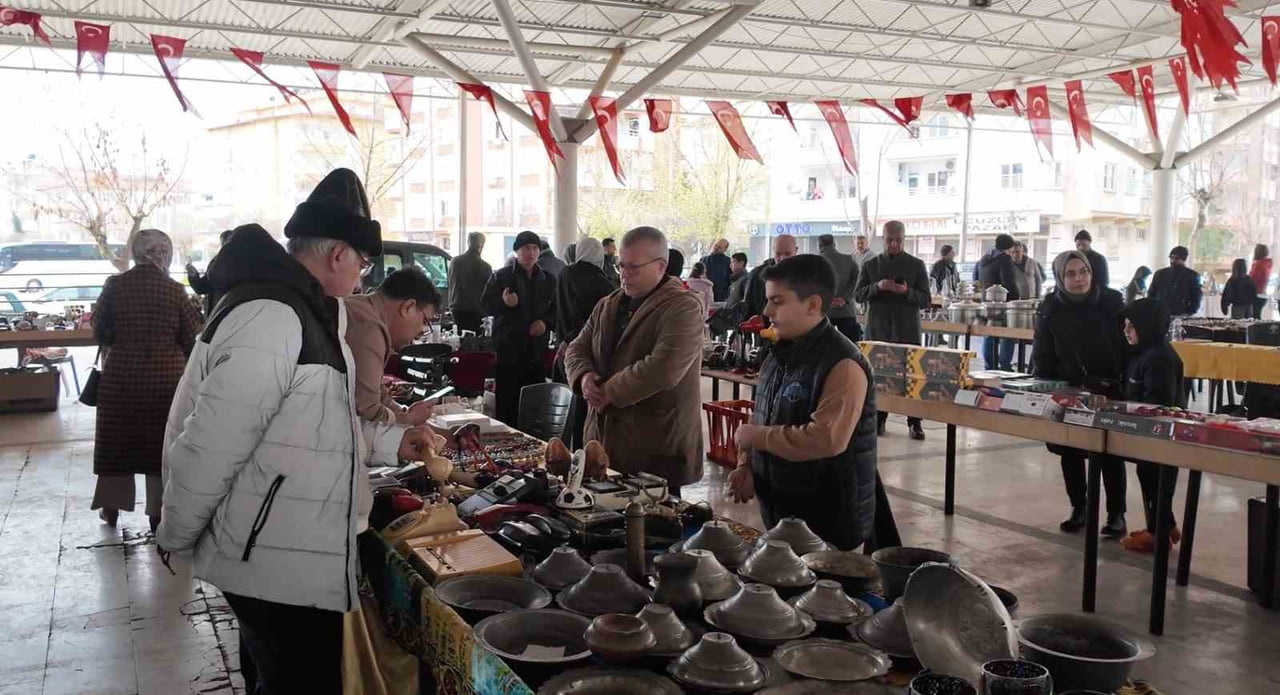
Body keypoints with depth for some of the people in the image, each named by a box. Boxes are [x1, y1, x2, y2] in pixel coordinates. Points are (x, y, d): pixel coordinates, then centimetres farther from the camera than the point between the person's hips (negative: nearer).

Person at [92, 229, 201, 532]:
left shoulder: (114, 285, -4)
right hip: (165, 377, -1)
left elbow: (99, 332, 1)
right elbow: (191, 339, -4)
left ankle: (111, 507, 27)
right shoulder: (174, 289, -8)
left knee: (117, 440, 16)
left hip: (120, 375, 1)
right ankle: (158, 512, 15)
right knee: (161, 443, 10)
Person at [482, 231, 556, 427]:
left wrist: (546, 322, -3)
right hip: (508, 348, -3)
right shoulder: (501, 277, 3)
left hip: (537, 348, 3)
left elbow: (556, 309, 17)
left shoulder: (548, 279, 13)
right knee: (507, 403, -4)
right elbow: (485, 306, 1)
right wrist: (503, 302, -19)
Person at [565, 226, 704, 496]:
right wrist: (584, 376, -7)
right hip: (603, 440, 7)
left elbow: (663, 369, -24)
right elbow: (577, 349, 16)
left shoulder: (683, 309, -11)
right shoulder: (608, 306, 15)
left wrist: (609, 391, -16)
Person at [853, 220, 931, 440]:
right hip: (878, 329, 1)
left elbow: (926, 300, 2)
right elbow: (858, 295, 4)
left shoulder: (916, 265, 5)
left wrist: (907, 291, -18)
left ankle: (915, 422, 1)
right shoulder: (871, 265, 8)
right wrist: (877, 286, -15)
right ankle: (879, 419, 12)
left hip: (907, 330, -1)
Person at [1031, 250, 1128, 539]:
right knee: (1070, 452, 10)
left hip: (1109, 389, -2)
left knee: (1110, 452, 2)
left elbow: (1127, 345, -5)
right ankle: (1078, 508, 25)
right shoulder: (1050, 309, -4)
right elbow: (1042, 356, 2)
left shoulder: (1112, 302, -8)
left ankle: (1116, 514, 14)